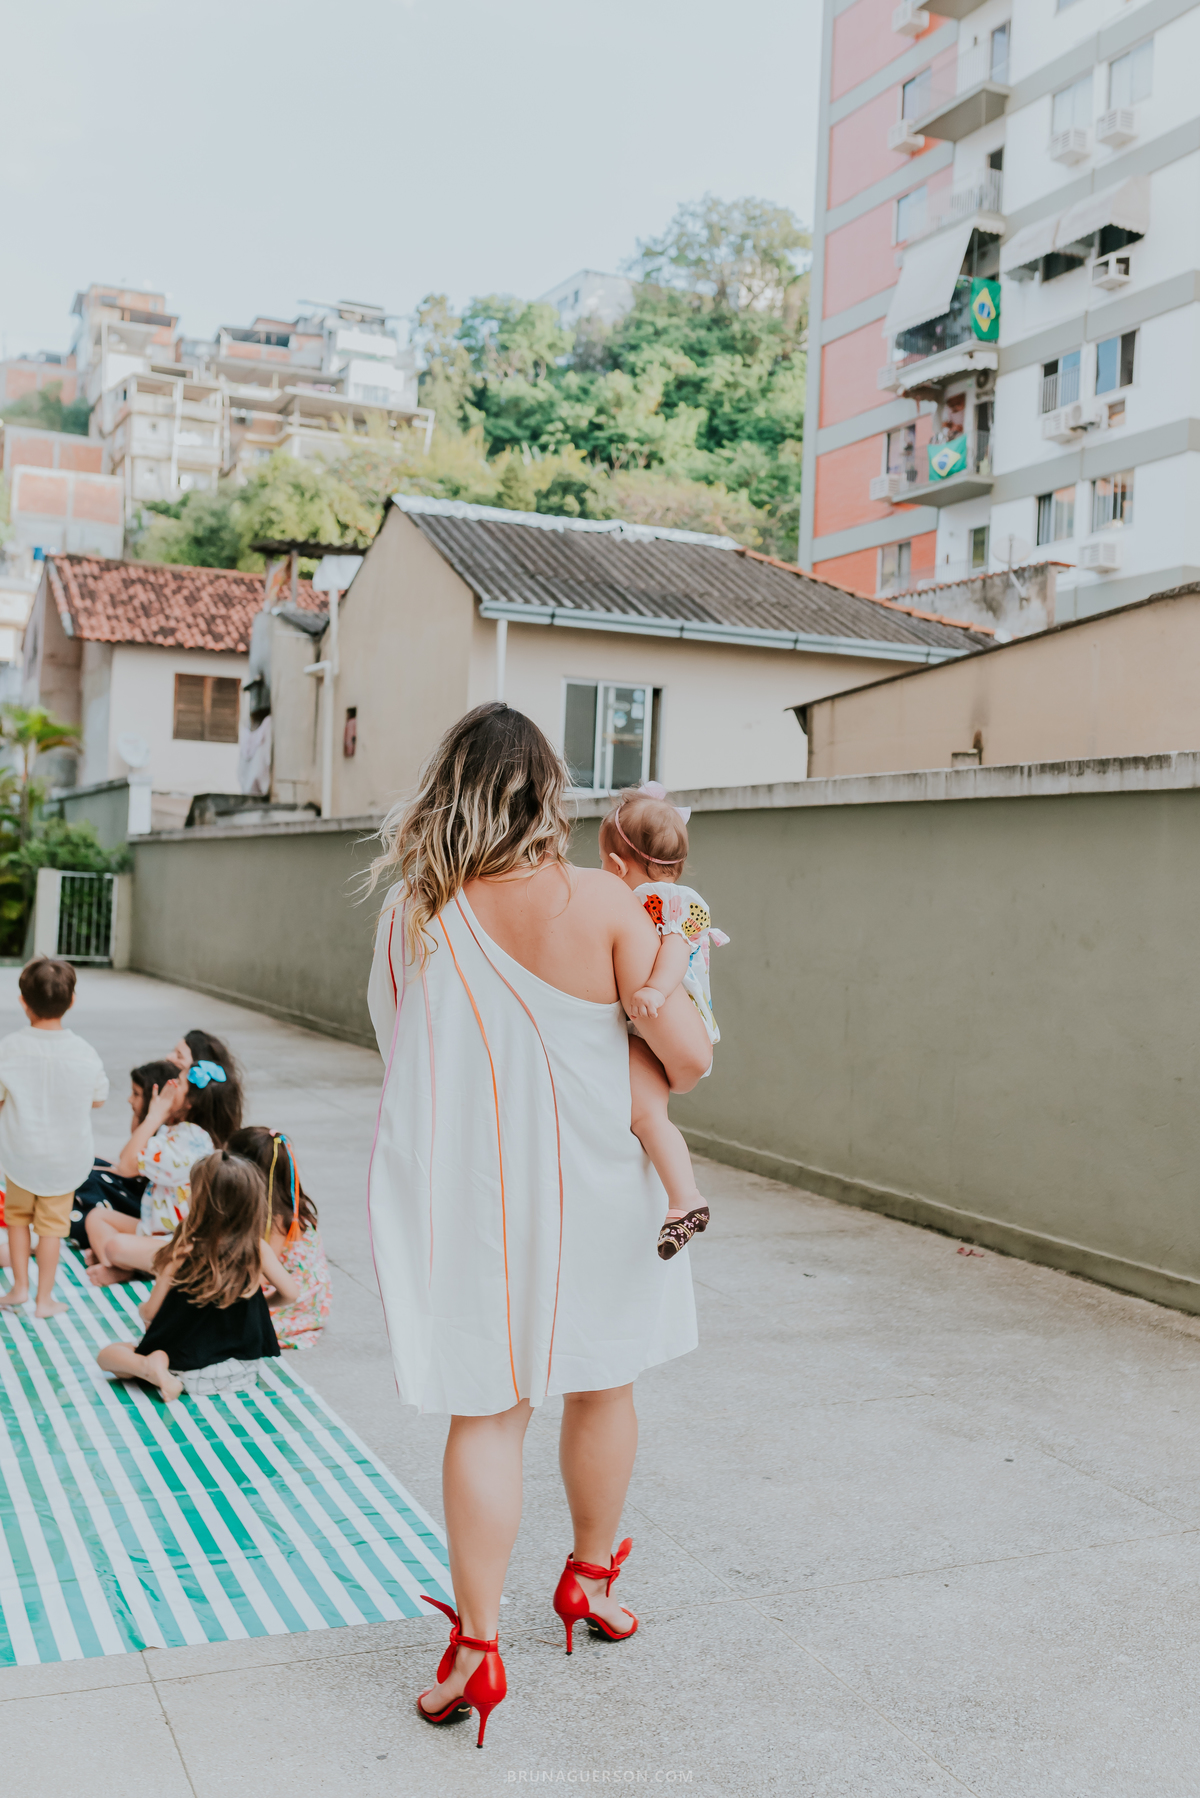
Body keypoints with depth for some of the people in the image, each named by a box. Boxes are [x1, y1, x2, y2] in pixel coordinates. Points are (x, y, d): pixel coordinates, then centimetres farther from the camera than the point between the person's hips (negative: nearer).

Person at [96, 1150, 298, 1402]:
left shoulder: (182, 1252, -19)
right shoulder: (258, 1249, -13)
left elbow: (150, 1312, -10)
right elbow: (290, 1293, -4)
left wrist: (142, 1308, 14)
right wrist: (263, 1302, 17)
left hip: (188, 1370, -4)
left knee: (107, 1354, 13)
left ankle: (152, 1368, -12)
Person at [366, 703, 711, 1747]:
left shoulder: (410, 912, -8)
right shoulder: (598, 900, -15)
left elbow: (397, 1037, 6)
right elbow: (688, 1056, -15)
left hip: (464, 1192, 1)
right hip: (589, 1189, -1)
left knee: (486, 1411, 10)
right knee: (602, 1383, 20)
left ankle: (476, 1645, 13)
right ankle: (591, 1576, 39)